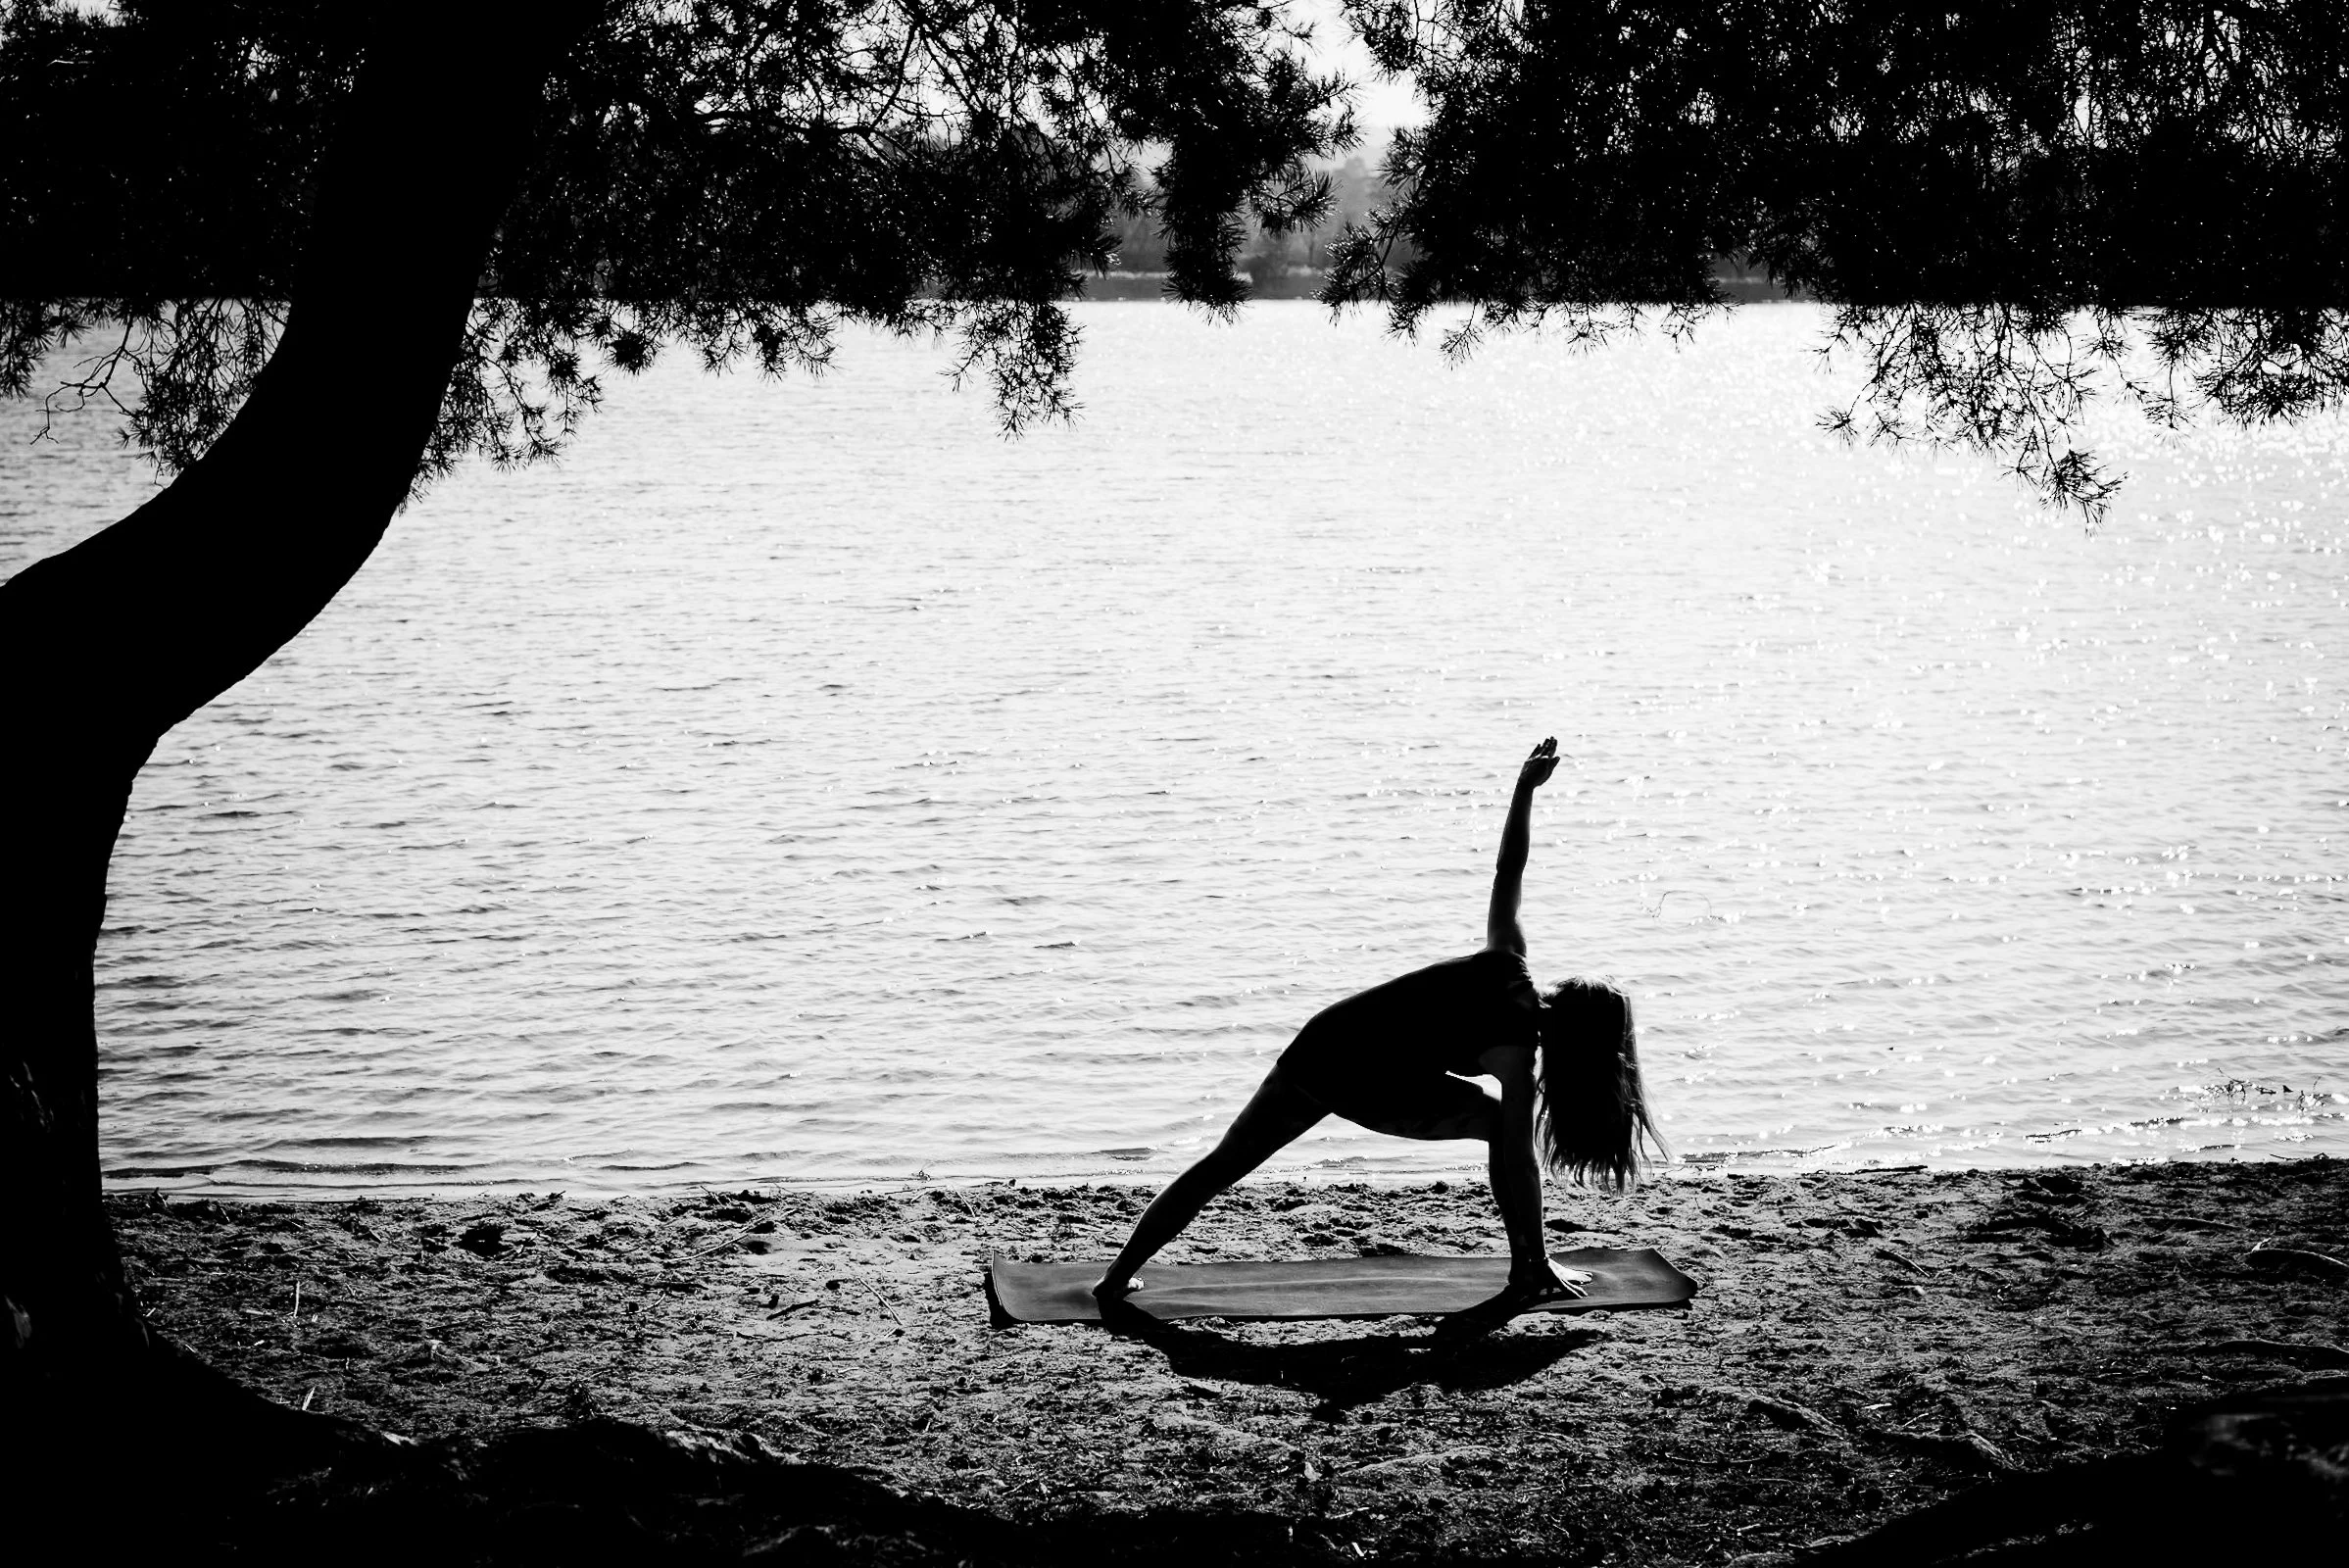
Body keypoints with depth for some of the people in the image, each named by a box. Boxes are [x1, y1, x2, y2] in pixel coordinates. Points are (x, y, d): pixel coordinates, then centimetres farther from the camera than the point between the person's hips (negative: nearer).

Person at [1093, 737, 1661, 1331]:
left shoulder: (1506, 965, 7)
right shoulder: (1516, 1048, -10)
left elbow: (1507, 873, 13)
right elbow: (1518, 1160, -11)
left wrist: (1526, 786, 21)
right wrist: (1536, 1256, -7)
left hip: (1320, 1043, 7)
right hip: (1371, 1087, -7)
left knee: (1221, 1164, 14)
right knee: (1501, 1127, 8)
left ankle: (1118, 1278, 17)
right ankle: (1530, 1274, 6)